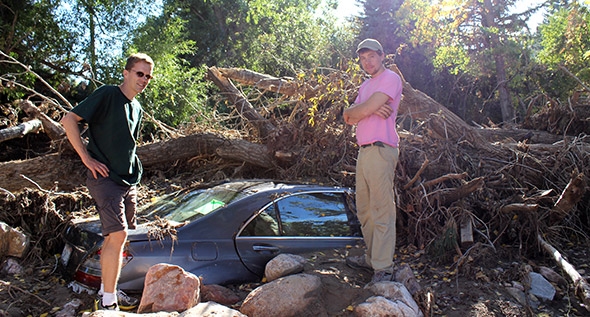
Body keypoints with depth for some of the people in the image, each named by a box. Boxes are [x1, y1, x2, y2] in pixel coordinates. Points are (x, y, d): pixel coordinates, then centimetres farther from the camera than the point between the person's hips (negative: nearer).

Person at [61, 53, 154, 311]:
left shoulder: (137, 108, 16)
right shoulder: (107, 94, -8)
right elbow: (69, 120, -14)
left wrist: (134, 168, 14)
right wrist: (87, 158, -15)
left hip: (128, 181, 8)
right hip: (104, 177, -8)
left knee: (116, 236, 13)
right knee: (117, 234, -14)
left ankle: (107, 290, 27)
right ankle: (107, 301, -3)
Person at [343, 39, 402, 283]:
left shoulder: (391, 78, -4)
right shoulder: (365, 85, 24)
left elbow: (365, 109, -16)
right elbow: (350, 119, 11)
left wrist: (352, 112, 5)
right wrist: (369, 110, -7)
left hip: (381, 151, -9)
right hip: (364, 151, 9)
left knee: (382, 212, -9)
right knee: (364, 210, 13)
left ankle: (383, 269, -5)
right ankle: (372, 257, 24)